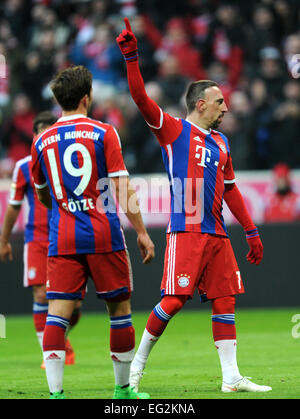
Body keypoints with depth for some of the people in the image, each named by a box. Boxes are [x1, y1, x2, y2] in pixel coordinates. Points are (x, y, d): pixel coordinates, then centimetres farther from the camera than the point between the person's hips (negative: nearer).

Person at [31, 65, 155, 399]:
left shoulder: (42, 141, 9)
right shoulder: (103, 133, -1)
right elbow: (123, 190, -6)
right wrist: (141, 233, -1)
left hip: (61, 240, 2)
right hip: (103, 235, -2)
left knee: (58, 312, -3)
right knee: (119, 309, 10)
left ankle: (55, 391, -15)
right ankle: (122, 388, 18)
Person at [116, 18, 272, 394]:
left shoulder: (221, 143, 19)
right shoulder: (173, 130, 0)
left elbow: (230, 189, 24)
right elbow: (141, 98, -11)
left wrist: (251, 231, 21)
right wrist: (131, 58, -21)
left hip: (217, 233, 7)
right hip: (185, 232, -7)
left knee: (225, 300, 3)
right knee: (175, 300, -11)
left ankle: (231, 377, 5)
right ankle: (138, 363, 4)